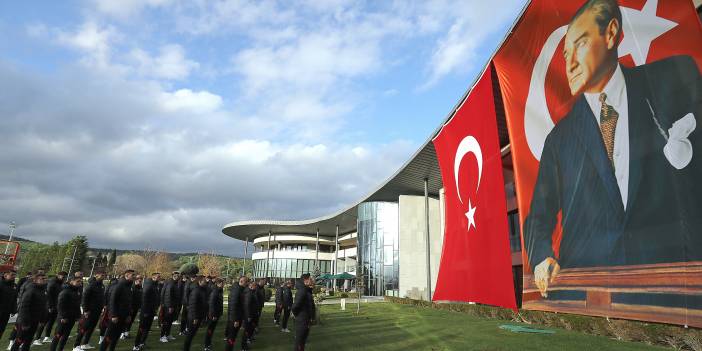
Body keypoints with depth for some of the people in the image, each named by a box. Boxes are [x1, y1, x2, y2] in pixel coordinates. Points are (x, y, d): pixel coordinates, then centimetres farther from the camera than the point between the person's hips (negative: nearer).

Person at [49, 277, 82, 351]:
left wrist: (78, 315, 11)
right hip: (64, 318, -8)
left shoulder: (77, 291, 10)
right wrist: (62, 317, -21)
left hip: (72, 317, 8)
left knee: (65, 335, 14)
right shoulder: (65, 291, -15)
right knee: (58, 335, 1)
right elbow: (60, 305, -19)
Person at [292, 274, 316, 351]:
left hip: (306, 321, 10)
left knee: (303, 341, 21)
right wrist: (296, 315, -13)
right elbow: (295, 306, -30)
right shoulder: (302, 291, -24)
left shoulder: (307, 291, 8)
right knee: (299, 342, 4)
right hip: (302, 321, -10)